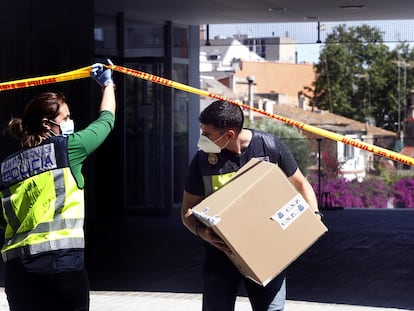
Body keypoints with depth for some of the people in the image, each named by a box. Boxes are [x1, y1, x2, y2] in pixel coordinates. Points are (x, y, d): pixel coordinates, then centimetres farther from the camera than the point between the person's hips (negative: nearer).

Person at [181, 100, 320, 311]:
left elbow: (300, 185, 7)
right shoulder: (203, 158, -5)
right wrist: (201, 232, -18)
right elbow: (187, 210, 3)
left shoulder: (270, 147, -7)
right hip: (221, 253, 1)